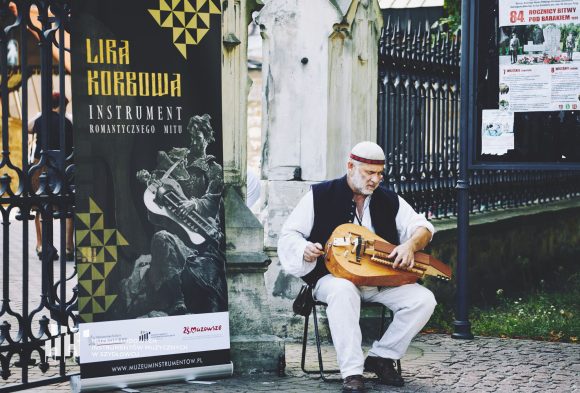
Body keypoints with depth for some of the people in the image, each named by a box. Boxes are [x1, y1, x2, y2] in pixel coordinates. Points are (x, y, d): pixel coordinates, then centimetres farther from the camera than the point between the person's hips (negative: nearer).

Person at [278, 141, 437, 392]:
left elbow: (423, 228, 9)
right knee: (343, 291, -40)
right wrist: (304, 249, -21)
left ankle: (381, 356, -4)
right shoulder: (321, 195, 1)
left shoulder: (389, 201, 12)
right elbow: (289, 235, 3)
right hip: (334, 277, -4)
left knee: (424, 299, -19)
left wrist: (410, 244, -15)